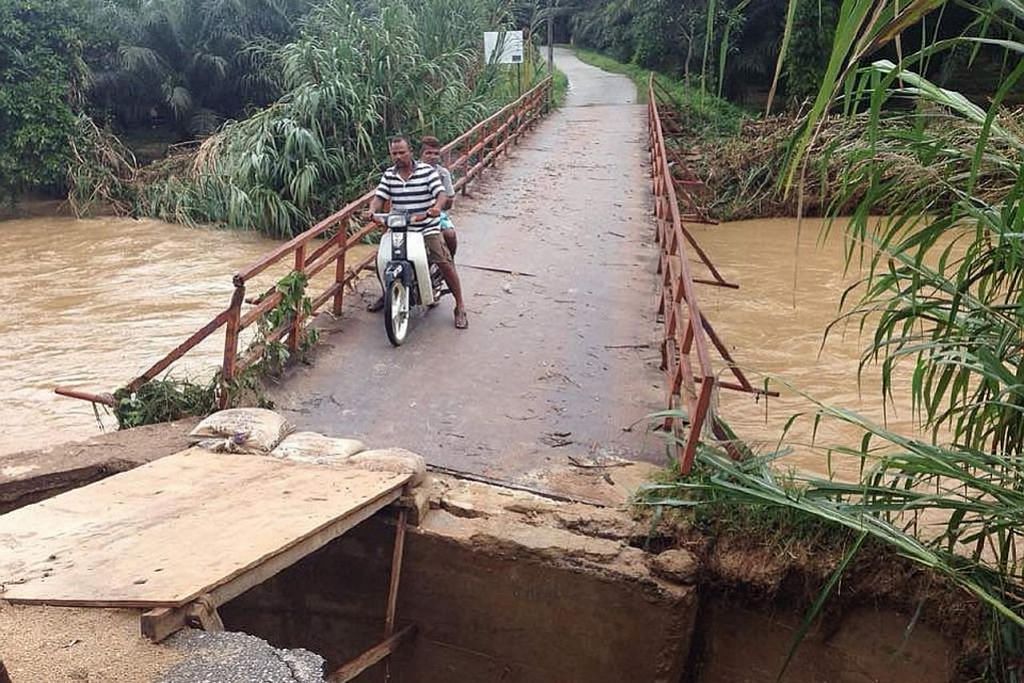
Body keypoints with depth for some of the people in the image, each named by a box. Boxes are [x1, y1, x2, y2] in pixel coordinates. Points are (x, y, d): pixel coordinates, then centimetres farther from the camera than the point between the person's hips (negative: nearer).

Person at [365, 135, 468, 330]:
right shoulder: (388, 175, 6)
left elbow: (441, 193, -15)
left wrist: (437, 206, -37)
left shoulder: (427, 171, -6)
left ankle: (460, 307, -2)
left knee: (444, 263, -14)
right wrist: (372, 209, -24)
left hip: (427, 228, -4)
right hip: (398, 228, 4)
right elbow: (380, 196, -1)